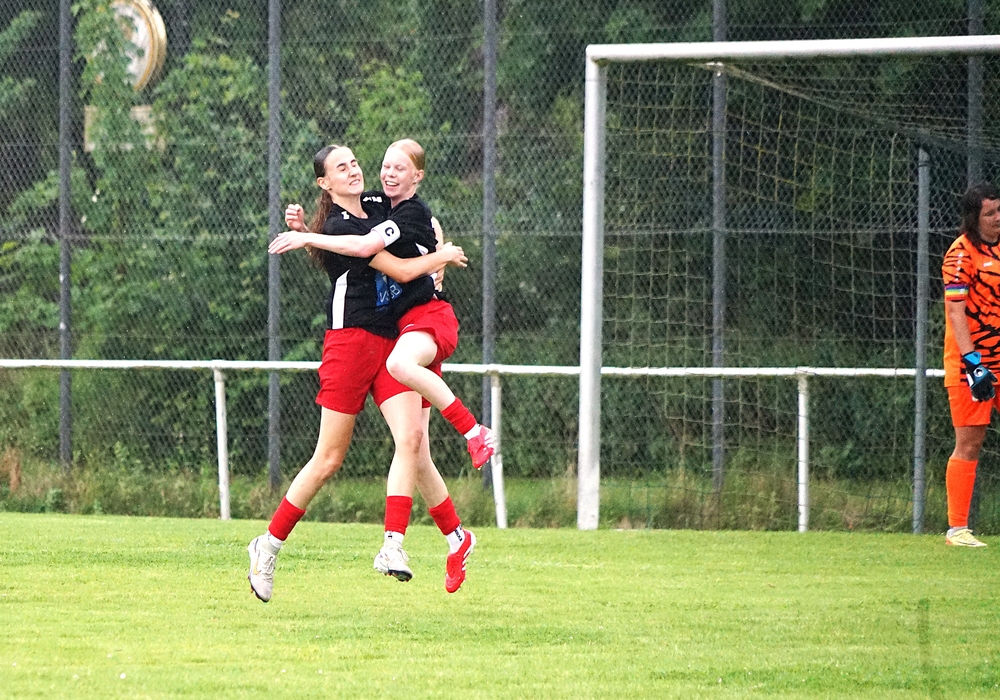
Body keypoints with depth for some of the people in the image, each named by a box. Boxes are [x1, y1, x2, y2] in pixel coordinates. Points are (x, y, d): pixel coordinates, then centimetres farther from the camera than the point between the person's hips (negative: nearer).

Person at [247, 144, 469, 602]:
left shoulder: (378, 204, 11)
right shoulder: (339, 226, -12)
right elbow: (400, 270, -13)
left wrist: (435, 260, 17)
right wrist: (445, 256, 4)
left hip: (390, 340, 7)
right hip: (350, 340, -7)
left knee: (410, 437, -14)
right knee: (329, 458, -4)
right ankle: (269, 546, 10)